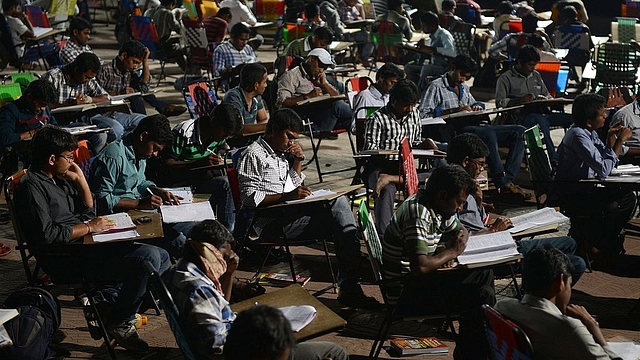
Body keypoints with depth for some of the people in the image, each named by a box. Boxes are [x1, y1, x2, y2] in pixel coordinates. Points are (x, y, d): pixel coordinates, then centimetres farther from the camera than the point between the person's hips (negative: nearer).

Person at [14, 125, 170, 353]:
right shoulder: (32, 187, -11)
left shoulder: (59, 179, 17)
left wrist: (81, 180, 9)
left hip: (84, 246, 10)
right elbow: (46, 235, -23)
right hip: (66, 260, -10)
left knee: (162, 257, 5)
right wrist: (88, 227, -13)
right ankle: (120, 323, -8)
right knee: (148, 257, -24)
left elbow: (88, 212, 22)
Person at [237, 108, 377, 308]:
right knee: (336, 216, -22)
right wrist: (286, 196, -22)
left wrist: (298, 160, 13)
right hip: (272, 222, -8)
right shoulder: (254, 155, -5)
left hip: (291, 212, 9)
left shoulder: (282, 152, 22)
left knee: (339, 202, -15)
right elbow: (249, 197, -13)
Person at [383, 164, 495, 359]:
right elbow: (420, 266, -36)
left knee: (483, 274, 16)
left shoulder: (439, 207, 3)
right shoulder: (418, 214, -26)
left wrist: (451, 251, -2)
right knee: (482, 296, -20)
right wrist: (452, 252, -18)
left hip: (421, 280, 10)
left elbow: (462, 231, 21)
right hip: (406, 294, -10)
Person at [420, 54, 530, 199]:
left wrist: (477, 107, 12)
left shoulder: (464, 88, 27)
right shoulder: (437, 86, 2)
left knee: (518, 132, -9)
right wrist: (452, 111, -16)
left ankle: (507, 180, -23)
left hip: (473, 126, 8)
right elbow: (423, 114, -8)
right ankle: (502, 183, -34)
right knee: (489, 133, -38)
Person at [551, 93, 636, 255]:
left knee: (628, 197, 3)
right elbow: (604, 170, -28)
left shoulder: (589, 132, 4)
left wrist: (610, 140, -8)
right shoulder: (578, 136, -24)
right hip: (568, 197, -10)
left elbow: (604, 161, 8)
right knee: (612, 208, -24)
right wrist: (620, 141, -21)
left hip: (582, 188, 10)